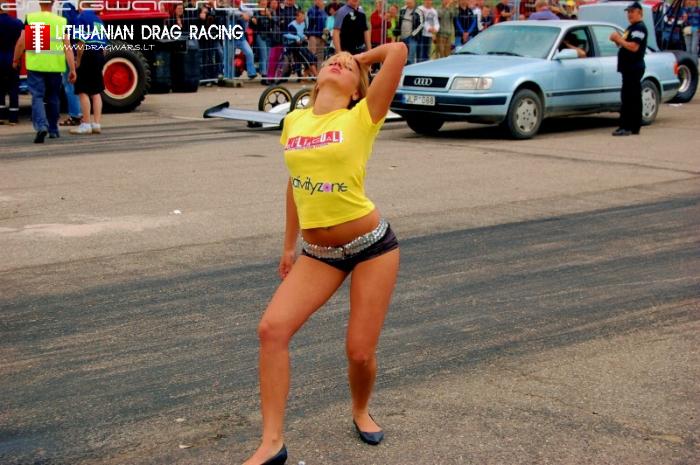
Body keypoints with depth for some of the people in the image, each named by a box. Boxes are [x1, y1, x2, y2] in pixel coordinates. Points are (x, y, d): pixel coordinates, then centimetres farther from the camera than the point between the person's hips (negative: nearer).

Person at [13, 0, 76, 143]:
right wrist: (72, 69, -4)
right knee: (53, 98, 17)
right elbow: (68, 46, -5)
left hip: (35, 65, -2)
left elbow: (21, 42, -5)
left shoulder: (30, 18, -2)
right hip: (55, 66, 2)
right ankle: (53, 130, 26)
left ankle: (41, 125, -23)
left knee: (37, 97, -1)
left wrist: (15, 60, 11)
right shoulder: (61, 21, 1)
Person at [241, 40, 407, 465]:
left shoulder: (362, 117, -7)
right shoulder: (294, 120, 7)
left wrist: (362, 59, 4)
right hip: (318, 252, 4)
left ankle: (361, 411, 35)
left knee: (360, 352, 0)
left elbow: (398, 51, -15)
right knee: (272, 329, -12)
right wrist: (289, 246, 21)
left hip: (371, 244, -4)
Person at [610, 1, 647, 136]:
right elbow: (625, 44, 26)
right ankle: (634, 127, 15)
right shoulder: (631, 28, 21)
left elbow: (634, 47, -21)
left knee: (628, 98, -13)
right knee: (634, 99, 11)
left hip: (634, 68, -10)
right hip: (629, 68, 10)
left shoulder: (639, 28, -11)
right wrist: (618, 40, 7)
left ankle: (626, 127, -14)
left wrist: (619, 39, -15)